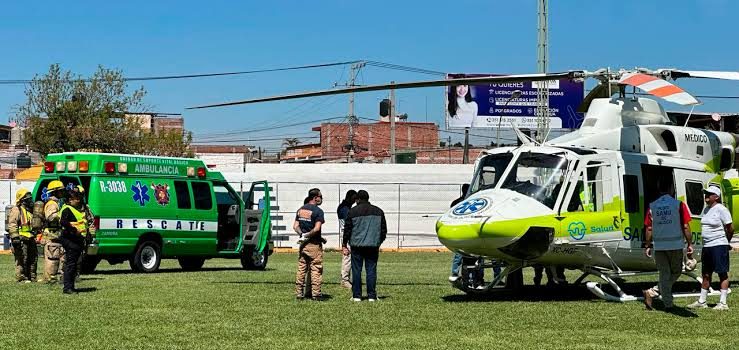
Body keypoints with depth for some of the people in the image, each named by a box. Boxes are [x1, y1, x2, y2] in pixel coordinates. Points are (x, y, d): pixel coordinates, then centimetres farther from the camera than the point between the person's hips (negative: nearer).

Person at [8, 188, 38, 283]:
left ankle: (32, 277, 17)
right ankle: (21, 278, -4)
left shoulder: (30, 210, 21)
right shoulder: (16, 210, -6)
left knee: (33, 258, 10)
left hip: (30, 239, 9)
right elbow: (12, 225, -14)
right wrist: (14, 237, -22)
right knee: (22, 260, -8)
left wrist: (35, 236, 26)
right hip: (21, 239, -9)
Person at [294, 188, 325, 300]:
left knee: (301, 269, 10)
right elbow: (317, 228, -20)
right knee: (316, 270, -1)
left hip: (303, 244, 6)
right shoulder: (318, 211, -11)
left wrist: (302, 234, -1)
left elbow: (295, 226, 7)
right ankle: (315, 294, -3)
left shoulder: (300, 210, 11)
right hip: (314, 244, -6)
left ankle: (299, 293, 11)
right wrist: (308, 235, -9)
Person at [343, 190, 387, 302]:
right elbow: (384, 230, 13)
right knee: (371, 270, 4)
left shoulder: (353, 211, -1)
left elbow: (347, 229, 0)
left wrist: (344, 245, 7)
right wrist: (379, 242, 24)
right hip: (373, 246, 2)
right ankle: (371, 296, 2)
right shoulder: (378, 211, 8)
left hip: (357, 246, -2)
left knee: (356, 271, 3)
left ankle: (357, 296, 4)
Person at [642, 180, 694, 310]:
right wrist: (690, 243, 3)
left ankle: (668, 303, 4)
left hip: (659, 246, 2)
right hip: (676, 245, -2)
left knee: (664, 274, 9)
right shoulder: (679, 205, -5)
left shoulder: (652, 206, 2)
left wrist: (647, 246, 12)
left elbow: (649, 229, 4)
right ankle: (654, 292, 2)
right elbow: (685, 227, -5)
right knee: (676, 272, 14)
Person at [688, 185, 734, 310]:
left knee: (722, 274, -3)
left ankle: (723, 303, -2)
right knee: (706, 274, 13)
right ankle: (702, 301, 20)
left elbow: (730, 228, -10)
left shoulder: (721, 209, -12)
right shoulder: (706, 209, 13)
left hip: (719, 246, -9)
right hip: (707, 247, 9)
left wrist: (725, 242, 4)